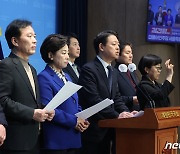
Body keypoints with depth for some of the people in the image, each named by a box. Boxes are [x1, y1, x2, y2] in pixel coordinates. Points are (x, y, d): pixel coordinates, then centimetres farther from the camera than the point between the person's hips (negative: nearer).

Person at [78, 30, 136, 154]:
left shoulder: (113, 72, 16)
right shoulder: (88, 69, -13)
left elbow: (116, 98, 14)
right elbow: (94, 100, -22)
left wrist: (126, 112, -5)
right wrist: (117, 115, -24)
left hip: (107, 129, 8)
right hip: (94, 130, -8)